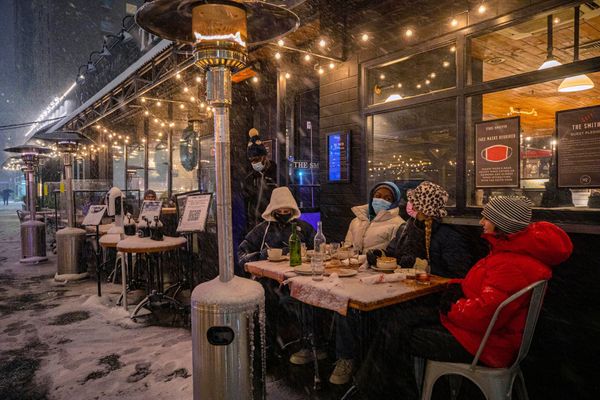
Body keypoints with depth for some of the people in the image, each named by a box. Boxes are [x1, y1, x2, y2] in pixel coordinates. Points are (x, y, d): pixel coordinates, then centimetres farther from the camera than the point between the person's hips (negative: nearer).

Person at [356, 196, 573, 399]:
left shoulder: (515, 266, -27)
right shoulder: (509, 249, 8)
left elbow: (485, 315, -32)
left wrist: (452, 309, -13)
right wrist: (458, 286, 1)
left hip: (484, 342, -11)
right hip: (474, 320, 11)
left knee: (398, 336, -9)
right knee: (399, 318, 2)